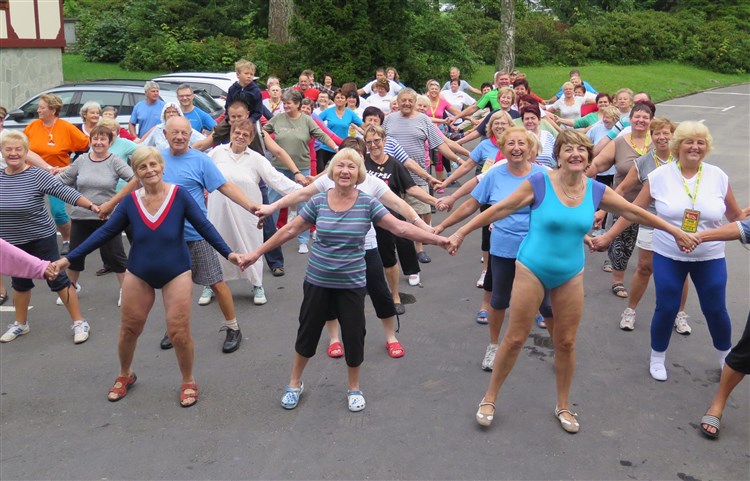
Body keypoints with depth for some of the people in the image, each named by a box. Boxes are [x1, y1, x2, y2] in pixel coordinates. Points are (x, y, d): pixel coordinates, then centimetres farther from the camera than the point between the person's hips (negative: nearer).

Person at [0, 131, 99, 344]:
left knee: (57, 279, 1)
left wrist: (91, 206, -33)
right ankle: (20, 324, 38)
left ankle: (79, 322, 11)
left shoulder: (37, 176, -17)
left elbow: (65, 192, -24)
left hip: (41, 239, -5)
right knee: (19, 282, 20)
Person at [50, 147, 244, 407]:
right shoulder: (130, 201, -5)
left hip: (176, 273, -3)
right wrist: (69, 258, -1)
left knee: (179, 333, -3)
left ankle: (188, 382, 21)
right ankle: (125, 375, 40)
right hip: (139, 274, 3)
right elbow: (104, 232, 0)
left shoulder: (179, 195, -12)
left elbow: (204, 227, -11)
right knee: (129, 330, 12)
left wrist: (228, 253, -21)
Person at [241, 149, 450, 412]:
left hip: (352, 284, -1)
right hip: (318, 281, 1)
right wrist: (257, 253, 3)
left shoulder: (368, 204, -9)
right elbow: (289, 230, 1)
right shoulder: (318, 201, -6)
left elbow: (400, 227, -13)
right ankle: (294, 383, 35)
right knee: (308, 332, 13)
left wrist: (436, 239, -22)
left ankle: (354, 388, 31)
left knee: (354, 336, 7)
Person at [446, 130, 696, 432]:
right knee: (515, 338, 3)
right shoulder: (539, 183, -14)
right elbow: (501, 209, -10)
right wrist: (462, 233, -10)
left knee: (566, 342, 11)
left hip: (571, 275, 3)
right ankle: (489, 399, 21)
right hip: (532, 270, -3)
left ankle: (563, 406, 31)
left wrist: (676, 232, 16)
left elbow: (635, 213, 8)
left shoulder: (597, 191, -3)